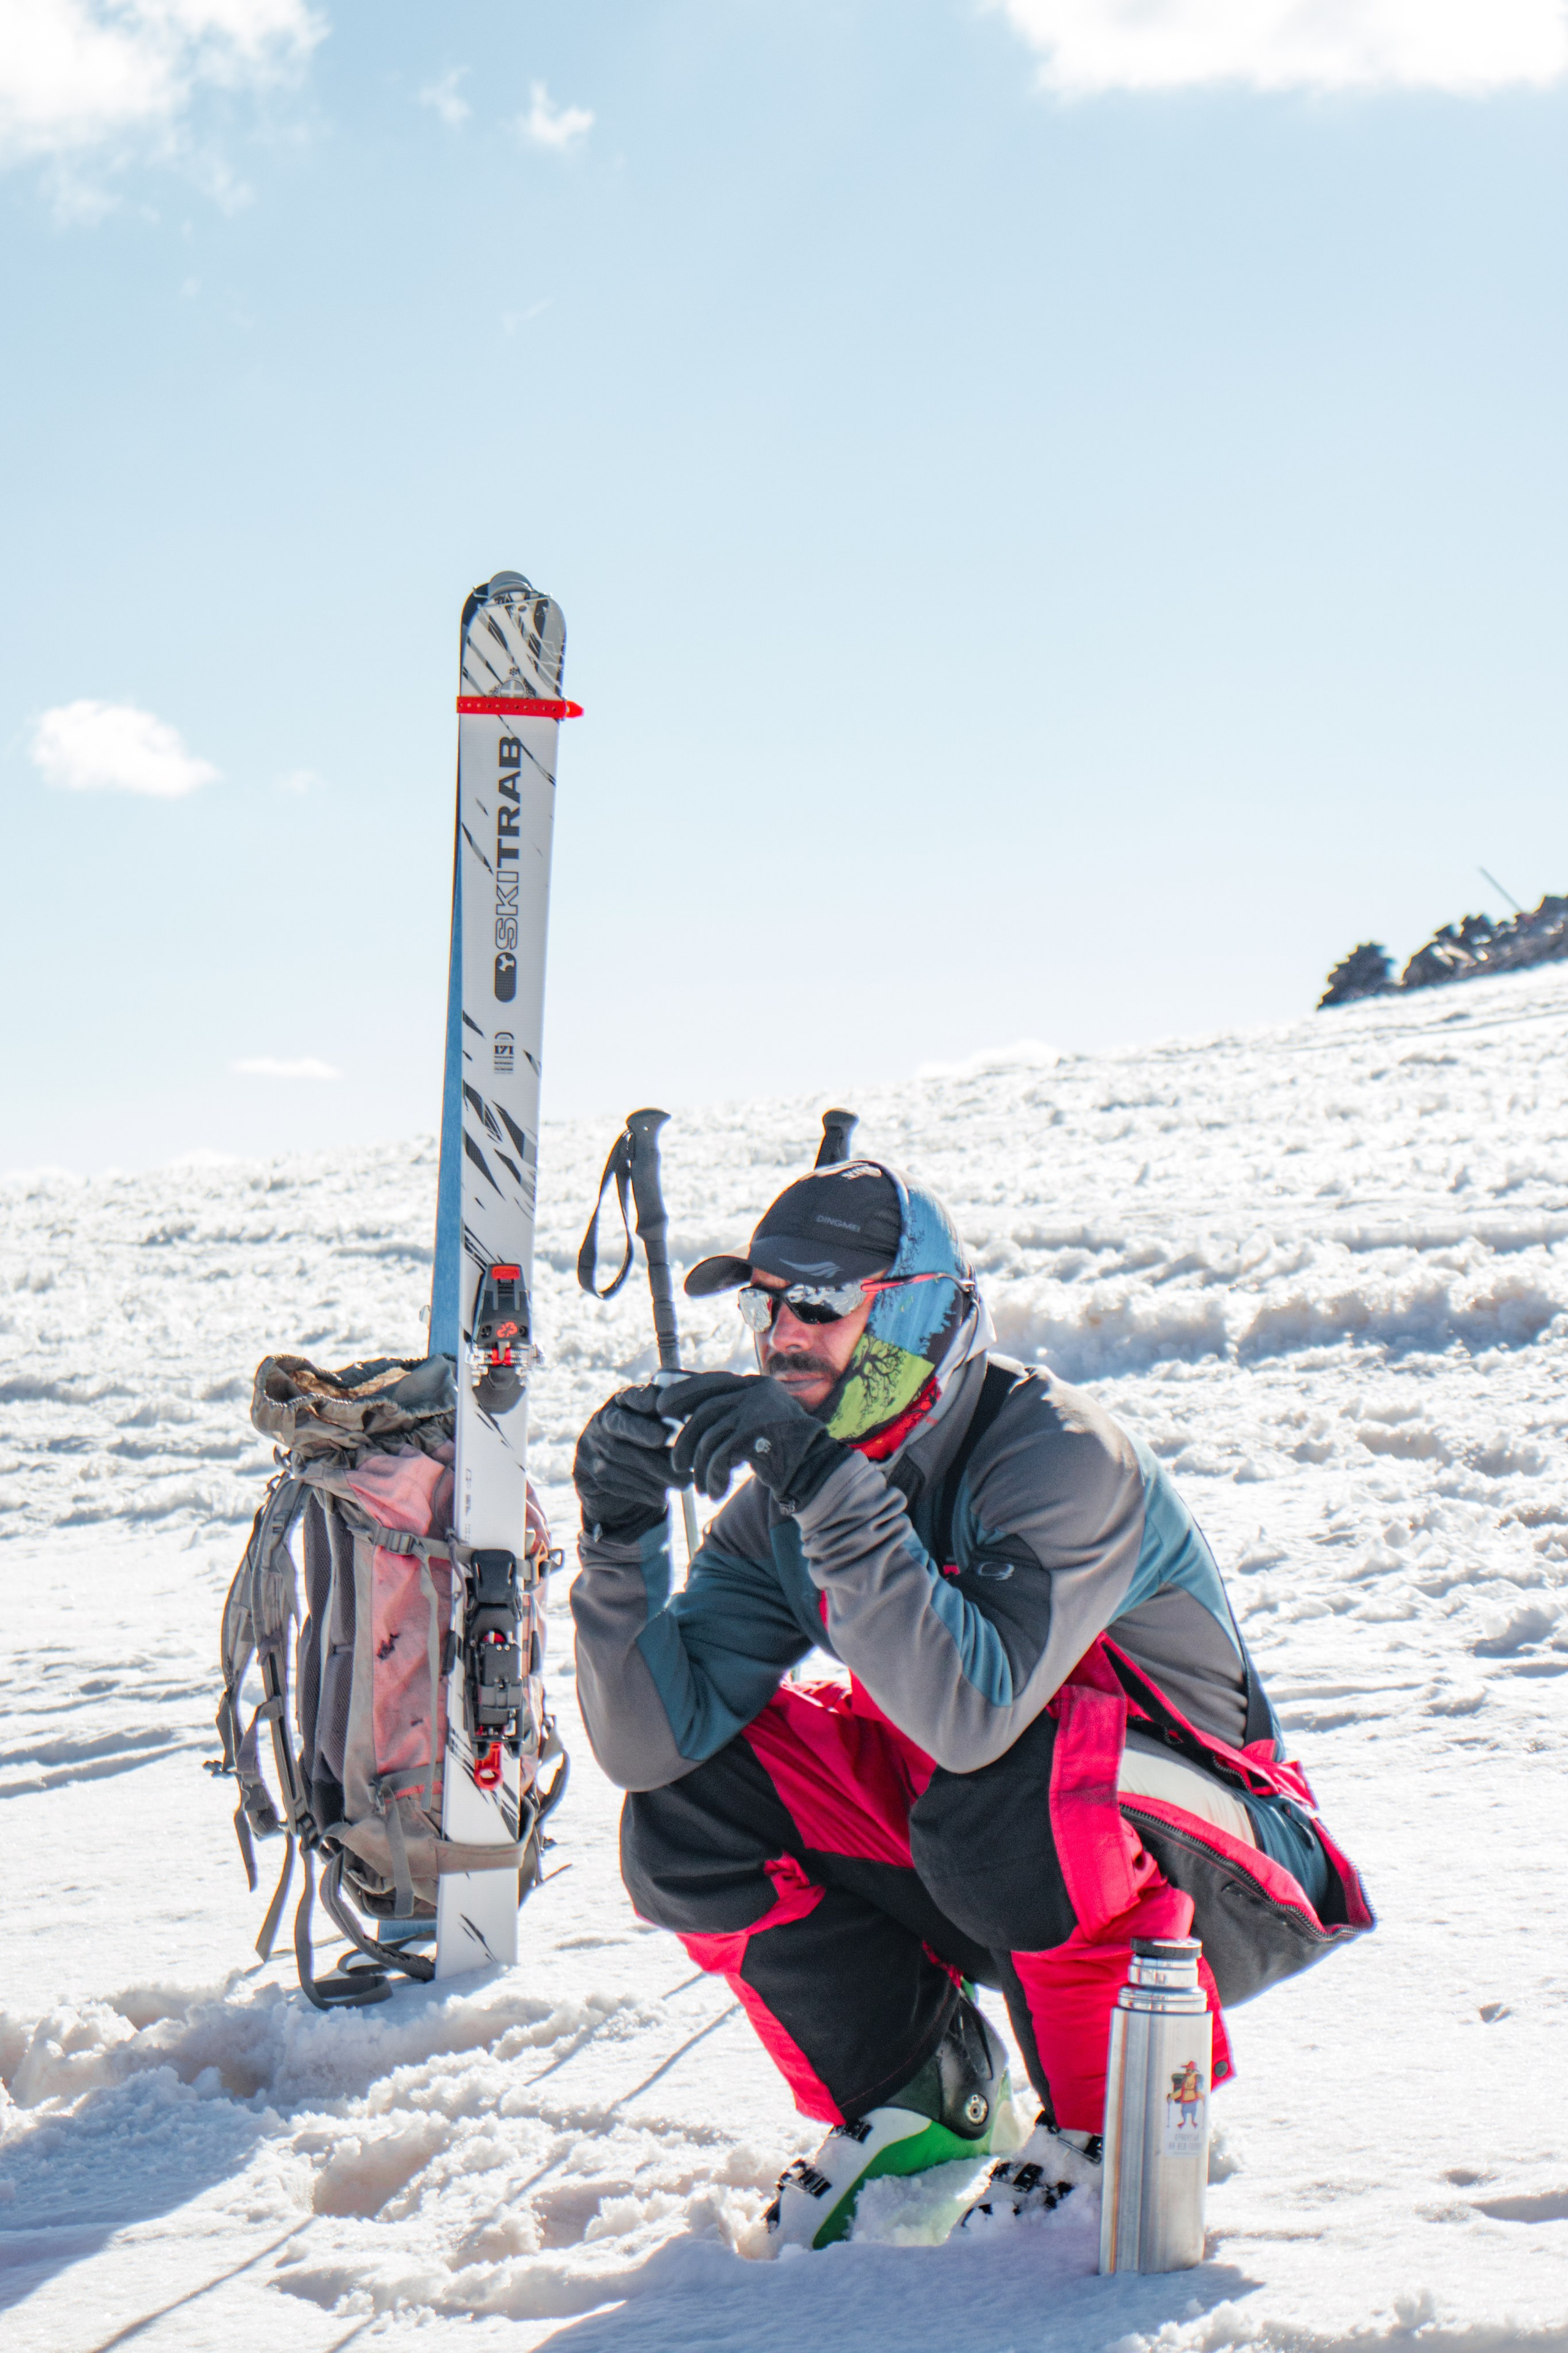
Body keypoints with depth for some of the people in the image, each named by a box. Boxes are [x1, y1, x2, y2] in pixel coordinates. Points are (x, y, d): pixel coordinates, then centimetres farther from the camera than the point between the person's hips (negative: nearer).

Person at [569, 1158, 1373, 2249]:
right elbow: (655, 1741, -13)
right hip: (968, 1869, 6)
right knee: (684, 1807, -11)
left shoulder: (1062, 1453, -24)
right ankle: (917, 2086, 5)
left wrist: (833, 1497, -43)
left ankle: (1119, 2124, -12)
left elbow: (972, 1716, -40)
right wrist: (623, 1537, -27)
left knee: (996, 1794, -38)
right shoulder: (786, 1500, -4)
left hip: (1219, 1891, -6)